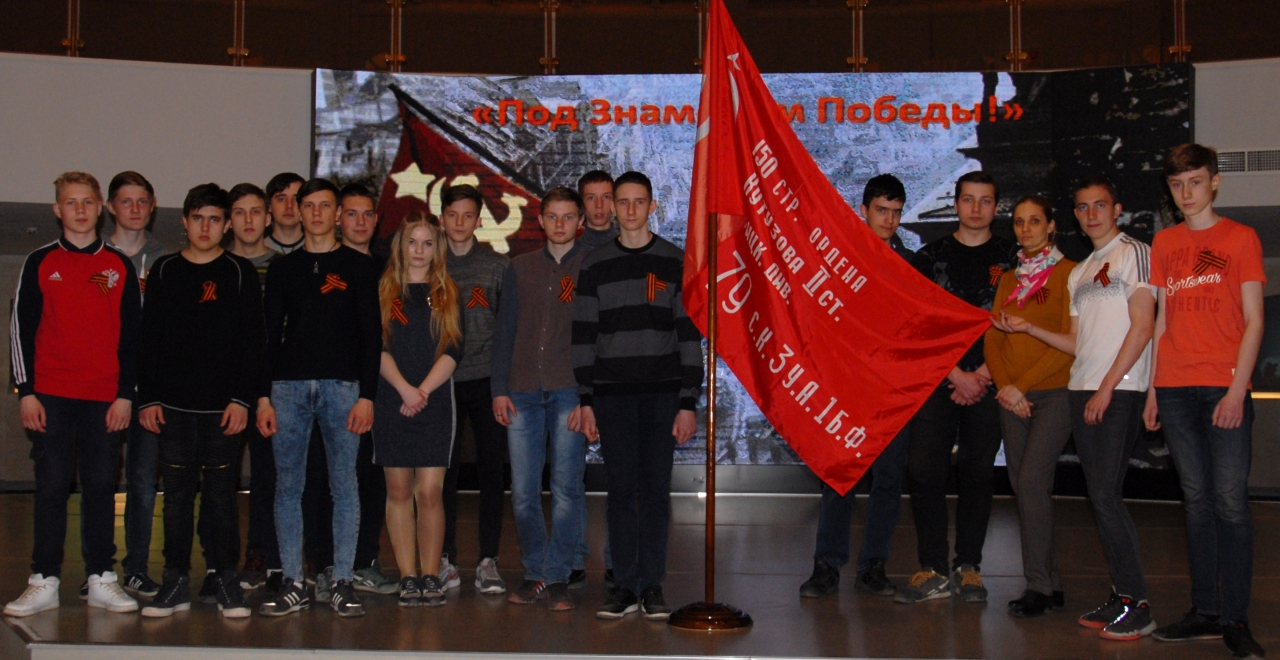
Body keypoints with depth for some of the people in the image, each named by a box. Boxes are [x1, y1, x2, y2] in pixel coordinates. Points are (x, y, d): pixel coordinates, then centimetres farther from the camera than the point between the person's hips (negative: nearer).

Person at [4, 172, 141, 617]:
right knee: (51, 487, 2)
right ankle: (44, 582, 8)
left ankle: (102, 580, 12)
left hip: (106, 399, 1)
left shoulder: (120, 267, 8)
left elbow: (133, 334, 8)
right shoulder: (39, 263, 6)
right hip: (51, 396, -1)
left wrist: (126, 394, 1)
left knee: (101, 487, 5)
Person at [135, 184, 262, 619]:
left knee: (221, 492, 1)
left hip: (223, 406, -2)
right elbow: (148, 339, 9)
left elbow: (254, 341, 1)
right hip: (173, 404, 2)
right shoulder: (165, 271, 9)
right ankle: (176, 582, 12)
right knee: (176, 492, 5)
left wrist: (242, 398, -7)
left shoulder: (241, 272, 4)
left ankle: (227, 582, 9)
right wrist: (148, 398, 1)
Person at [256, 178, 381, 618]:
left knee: (344, 485, -1)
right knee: (288, 486, 2)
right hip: (289, 387, 2)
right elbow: (270, 334, 11)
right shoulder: (283, 268, 13)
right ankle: (293, 585, 9)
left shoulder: (358, 267, 7)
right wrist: (263, 396, 2)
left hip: (342, 386, -2)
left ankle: (342, 583, 6)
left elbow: (371, 336, 3)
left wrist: (367, 395, -6)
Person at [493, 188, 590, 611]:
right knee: (523, 491, 3)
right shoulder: (520, 269, 16)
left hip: (570, 391, -3)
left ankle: (557, 577, 4)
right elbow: (504, 331, 15)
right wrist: (500, 389, 5)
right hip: (523, 392, 3)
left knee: (566, 487, -4)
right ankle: (534, 572, 14)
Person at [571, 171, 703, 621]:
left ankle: (652, 587, 10)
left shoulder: (676, 262, 5)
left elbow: (690, 335, 3)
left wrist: (688, 402, -3)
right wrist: (585, 401, 1)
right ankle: (625, 586, 10)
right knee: (621, 490, 3)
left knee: (656, 490, 2)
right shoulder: (595, 266, 8)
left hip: (662, 394, -1)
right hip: (611, 395, 1)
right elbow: (583, 336, 8)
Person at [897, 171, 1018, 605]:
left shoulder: (1011, 259, 8)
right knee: (924, 471, -6)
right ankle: (933, 570, 1)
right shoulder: (930, 257, 10)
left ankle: (968, 568, 11)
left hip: (989, 384, 0)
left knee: (977, 474, 3)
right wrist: (956, 375, -6)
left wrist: (983, 374, -7)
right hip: (937, 381, 1)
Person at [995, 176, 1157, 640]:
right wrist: (1027, 328, 13)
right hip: (1082, 392, 7)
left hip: (1119, 392, -7)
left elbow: (1142, 327, -10)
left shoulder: (1134, 253, -1)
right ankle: (1121, 596, 14)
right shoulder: (1079, 272, 22)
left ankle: (1137, 605, -7)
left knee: (1105, 495, -14)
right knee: (1101, 497, 7)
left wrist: (1106, 388, -14)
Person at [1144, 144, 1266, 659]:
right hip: (1175, 389, 4)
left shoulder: (1241, 238, 3)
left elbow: (1253, 321, -2)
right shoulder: (1164, 243, 15)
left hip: (1224, 387, -4)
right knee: (1197, 501, 8)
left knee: (1230, 501, -6)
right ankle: (1205, 612, 13)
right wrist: (1152, 388, 10)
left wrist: (1237, 388, -12)